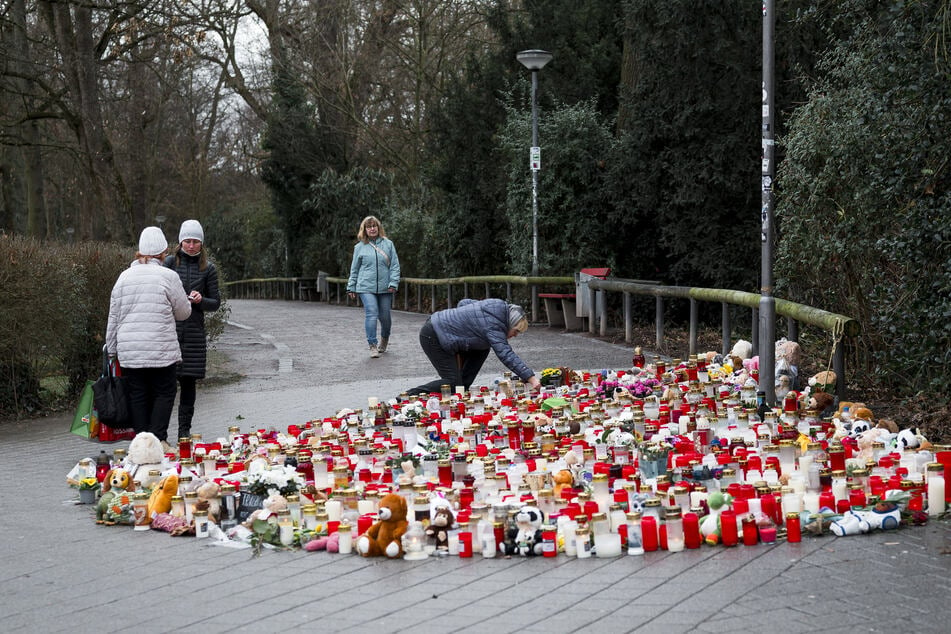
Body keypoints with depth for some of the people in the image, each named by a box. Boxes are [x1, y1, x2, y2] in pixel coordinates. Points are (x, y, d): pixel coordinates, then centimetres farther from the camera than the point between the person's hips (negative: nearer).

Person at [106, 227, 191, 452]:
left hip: (129, 351, 4)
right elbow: (183, 312, 4)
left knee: (137, 395, 10)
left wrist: (111, 349, 18)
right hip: (161, 349, -4)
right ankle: (158, 439, -4)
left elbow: (113, 317, 9)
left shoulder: (124, 276, 6)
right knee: (164, 393, 5)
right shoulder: (168, 276, -7)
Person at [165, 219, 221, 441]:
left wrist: (200, 300, -9)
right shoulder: (170, 262, 4)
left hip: (194, 331, 2)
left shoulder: (208, 268, 8)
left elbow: (215, 303, 11)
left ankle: (184, 431, 13)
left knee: (189, 381, 4)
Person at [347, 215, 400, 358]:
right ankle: (372, 345, -10)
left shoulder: (388, 244, 6)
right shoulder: (360, 247, 6)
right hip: (366, 287, -1)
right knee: (371, 314, -15)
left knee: (385, 316, 8)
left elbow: (395, 265, 5)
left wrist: (393, 283, -5)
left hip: (385, 288, 1)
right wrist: (351, 287, 12)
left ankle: (384, 339, 36)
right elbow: (354, 269, 12)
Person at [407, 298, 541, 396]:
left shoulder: (499, 306, 6)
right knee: (453, 383, -12)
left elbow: (463, 303, 17)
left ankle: (463, 388, 12)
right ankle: (409, 395, -11)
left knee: (482, 349, 10)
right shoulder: (493, 327, -22)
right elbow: (506, 355, -32)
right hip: (433, 337, -11)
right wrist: (531, 378, -36)